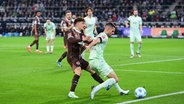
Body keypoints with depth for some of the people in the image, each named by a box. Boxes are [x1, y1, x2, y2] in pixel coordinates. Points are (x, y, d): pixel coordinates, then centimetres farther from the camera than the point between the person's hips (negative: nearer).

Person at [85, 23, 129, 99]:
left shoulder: (99, 35, 23)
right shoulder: (104, 36, -7)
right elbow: (96, 40, -25)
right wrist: (89, 46, -39)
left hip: (91, 61, 10)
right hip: (98, 60, -10)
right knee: (115, 79, -8)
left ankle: (120, 91, 39)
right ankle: (96, 89, -21)